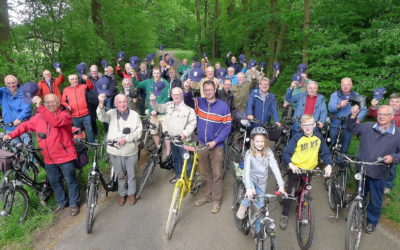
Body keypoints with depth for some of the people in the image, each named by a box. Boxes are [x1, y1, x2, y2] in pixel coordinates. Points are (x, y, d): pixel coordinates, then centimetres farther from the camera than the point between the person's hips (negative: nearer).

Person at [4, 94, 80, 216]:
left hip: (65, 156, -5)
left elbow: (55, 121, -33)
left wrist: (39, 107, -37)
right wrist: (11, 135, -4)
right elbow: (25, 125, 11)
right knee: (54, 182, 19)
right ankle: (62, 202, 39)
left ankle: (74, 203, 25)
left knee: (71, 181, 7)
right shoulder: (39, 117, 5)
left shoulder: (64, 115, -12)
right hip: (49, 158, 6)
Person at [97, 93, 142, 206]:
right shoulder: (111, 113, -2)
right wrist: (101, 103, -42)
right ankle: (122, 194, 38)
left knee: (131, 174, 14)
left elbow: (139, 131, -8)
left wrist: (126, 139, -21)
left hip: (130, 151, -1)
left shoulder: (134, 115, -3)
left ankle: (132, 193, 36)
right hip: (115, 151, 1)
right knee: (119, 175, 18)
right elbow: (102, 117, -24)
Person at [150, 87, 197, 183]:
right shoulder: (169, 105, 6)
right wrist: (153, 101, -7)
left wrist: (185, 133, -21)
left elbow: (193, 122, -14)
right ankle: (178, 175, 38)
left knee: (185, 160, 1)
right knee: (175, 159, 20)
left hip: (184, 139, -6)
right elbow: (158, 108, 14)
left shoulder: (188, 107, -14)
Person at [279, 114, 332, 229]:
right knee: (290, 192, 0)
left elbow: (326, 153, 0)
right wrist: (291, 164, -33)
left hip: (310, 169, 3)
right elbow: (286, 153, -17)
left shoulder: (318, 137, -6)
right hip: (296, 168, -3)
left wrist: (328, 165, -17)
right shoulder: (297, 137, -16)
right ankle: (284, 216, 13)